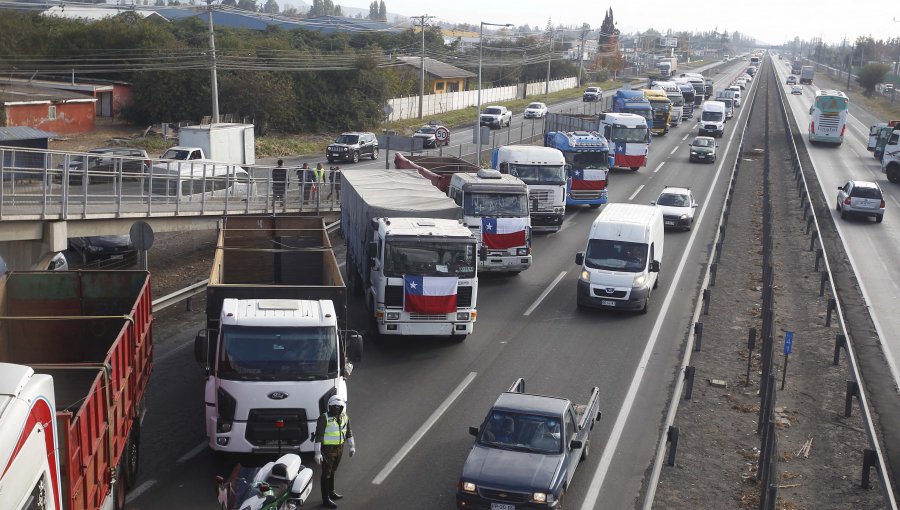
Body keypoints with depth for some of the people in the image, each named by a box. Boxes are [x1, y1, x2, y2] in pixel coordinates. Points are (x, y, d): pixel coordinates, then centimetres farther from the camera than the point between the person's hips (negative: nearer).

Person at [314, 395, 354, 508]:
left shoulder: (344, 417, 0)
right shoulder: (324, 418, -19)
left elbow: (348, 432, 15)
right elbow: (318, 436, -20)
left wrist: (352, 446, 18)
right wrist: (318, 453, -22)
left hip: (340, 448, 6)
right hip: (328, 449, -6)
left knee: (333, 471, 22)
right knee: (326, 474, 1)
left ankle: (331, 492, 37)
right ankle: (326, 499, 7)